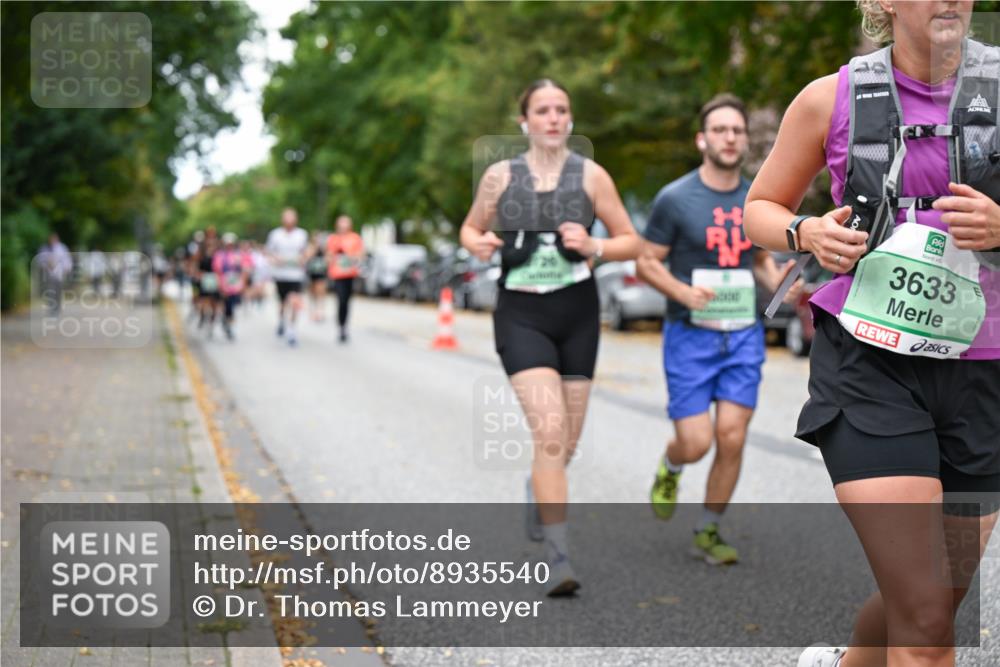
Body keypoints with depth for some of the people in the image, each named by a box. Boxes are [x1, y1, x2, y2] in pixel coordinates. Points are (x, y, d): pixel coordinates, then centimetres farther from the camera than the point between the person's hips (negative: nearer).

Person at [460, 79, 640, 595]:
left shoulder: (591, 176, 2)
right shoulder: (500, 176, 3)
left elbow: (631, 242, 5)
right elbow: (470, 227, 17)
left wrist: (593, 248, -14)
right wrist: (478, 244, -6)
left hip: (577, 313, 2)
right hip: (521, 315, -2)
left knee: (565, 444, 11)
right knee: (550, 434, -18)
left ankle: (538, 497, 45)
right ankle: (558, 557, -15)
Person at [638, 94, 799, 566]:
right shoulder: (675, 199, -6)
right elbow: (646, 262, -4)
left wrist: (780, 286, -2)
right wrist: (685, 293, -21)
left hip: (744, 335, 3)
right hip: (690, 335, -3)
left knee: (732, 440, -2)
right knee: (696, 444, -6)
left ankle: (708, 532, 16)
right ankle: (670, 469, 31)